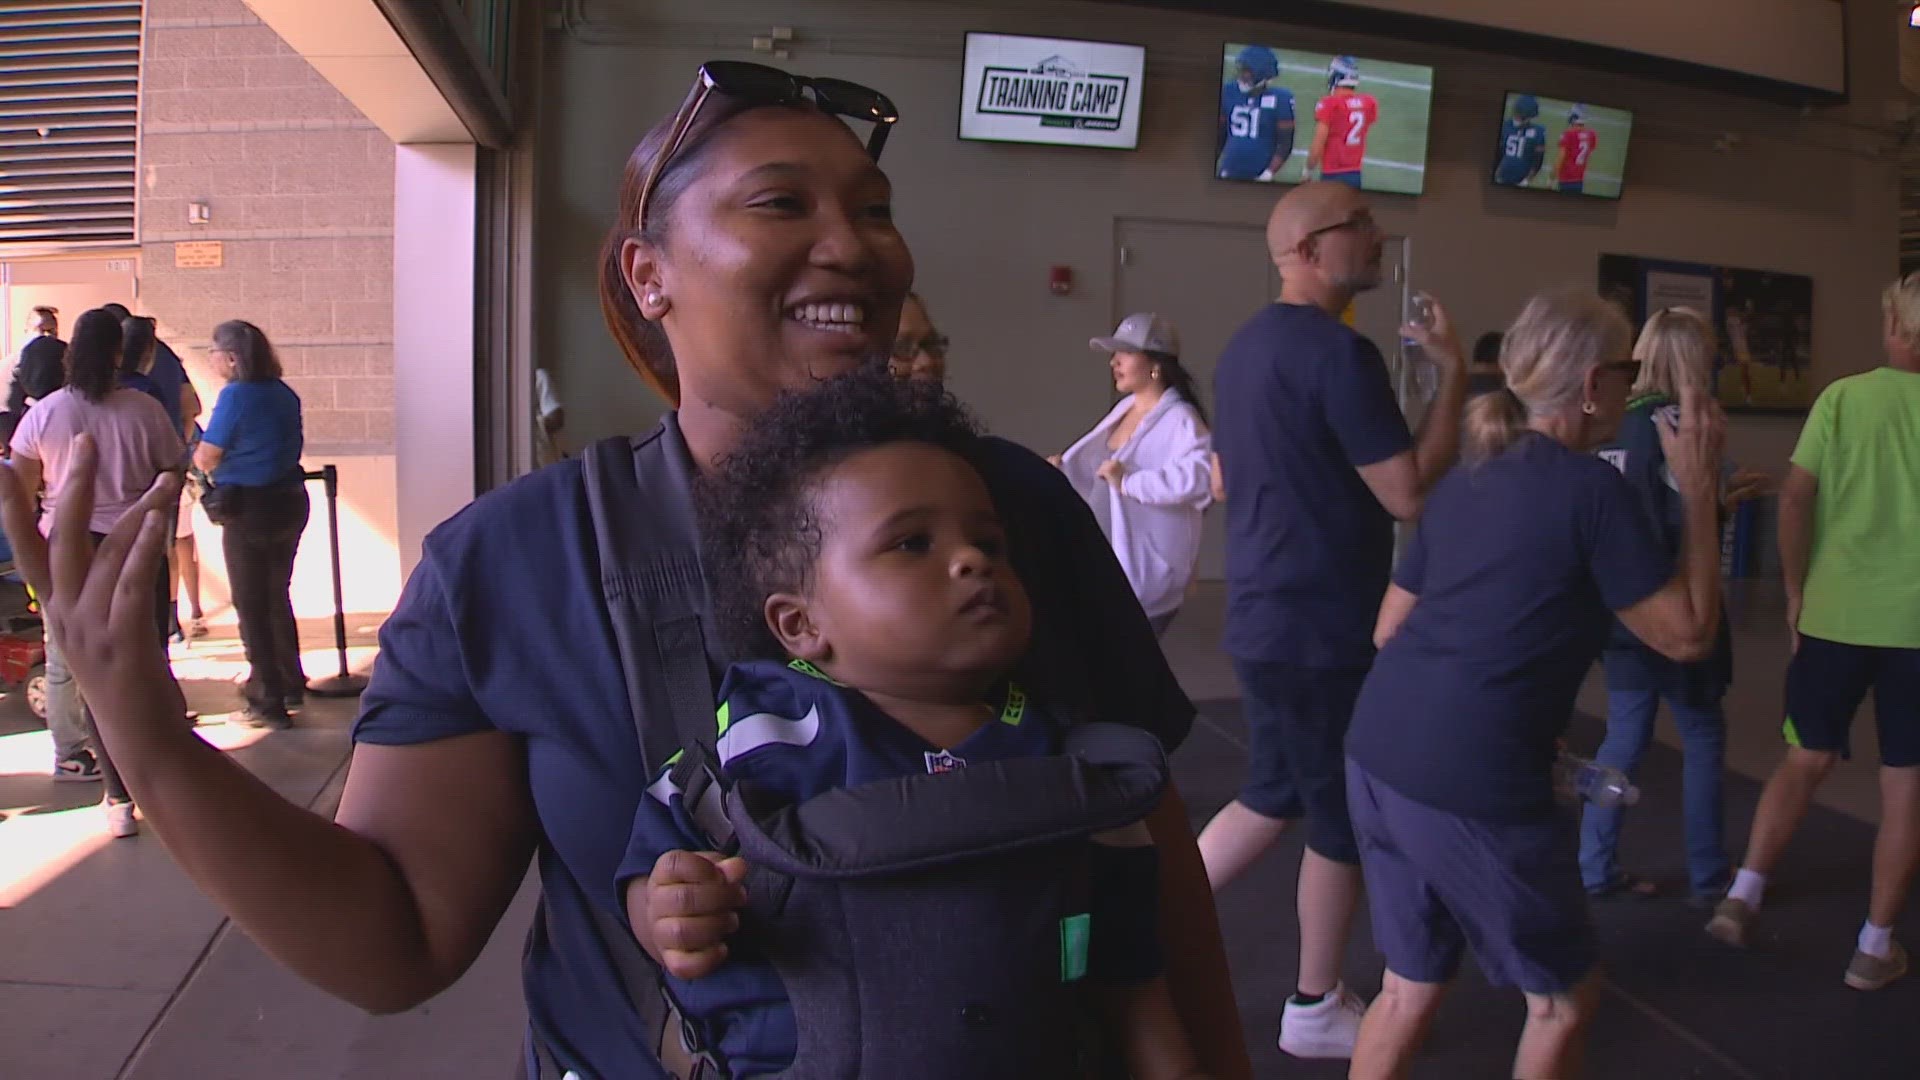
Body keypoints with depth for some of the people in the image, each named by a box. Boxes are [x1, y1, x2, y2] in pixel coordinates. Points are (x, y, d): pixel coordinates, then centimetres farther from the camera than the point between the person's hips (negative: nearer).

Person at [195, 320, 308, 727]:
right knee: (277, 597, 21)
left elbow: (206, 457, -12)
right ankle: (290, 686, 31)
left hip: (249, 509, -7)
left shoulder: (235, 395, -16)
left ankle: (267, 703, 8)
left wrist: (197, 455, 10)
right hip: (290, 501, 7)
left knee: (252, 606, 4)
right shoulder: (284, 393, 5)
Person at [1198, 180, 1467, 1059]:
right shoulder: (1339, 353, -19)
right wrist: (1452, 373, -12)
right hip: (1323, 628, -8)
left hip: (1265, 614, 9)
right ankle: (1316, 1010, 25)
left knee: (1274, 796, 21)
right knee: (1343, 818, 8)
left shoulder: (1247, 345, 10)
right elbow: (1410, 494, -19)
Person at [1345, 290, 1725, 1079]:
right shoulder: (1592, 488, -8)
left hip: (1377, 750, 7)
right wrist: (1699, 490, 4)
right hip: (1474, 779, -7)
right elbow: (1689, 635, -1)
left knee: (1411, 987, 22)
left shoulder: (1464, 480, 14)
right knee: (1563, 998, 18)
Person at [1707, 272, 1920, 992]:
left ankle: (1743, 896, 11)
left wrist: (1796, 590, 4)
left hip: (1835, 614, 1)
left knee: (1807, 760, 17)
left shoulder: (1842, 397, -1)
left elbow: (1795, 496, -5)